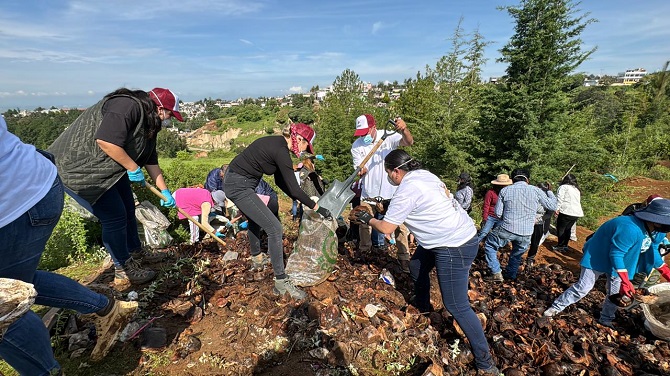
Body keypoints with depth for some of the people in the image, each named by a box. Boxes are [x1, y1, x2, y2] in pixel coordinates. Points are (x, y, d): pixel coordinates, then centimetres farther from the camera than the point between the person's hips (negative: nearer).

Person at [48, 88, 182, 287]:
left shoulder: (149, 124, 7)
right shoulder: (127, 106, -24)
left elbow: (151, 160, 10)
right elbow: (106, 141, -35)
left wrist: (164, 191, 9)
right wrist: (133, 168, -22)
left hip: (111, 167, 10)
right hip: (82, 168, -10)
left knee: (128, 210, 15)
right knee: (115, 217, -7)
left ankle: (136, 252, 35)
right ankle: (123, 270, 8)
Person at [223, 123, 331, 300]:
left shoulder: (277, 144, 8)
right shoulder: (281, 151, -21)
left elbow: (280, 181, 13)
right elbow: (293, 188, -20)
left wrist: (299, 199, 10)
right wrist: (317, 207, -11)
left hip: (234, 181, 11)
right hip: (239, 187, -11)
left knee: (255, 218, 29)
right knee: (274, 228, -11)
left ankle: (257, 258, 52)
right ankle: (281, 282, -2)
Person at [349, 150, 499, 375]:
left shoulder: (407, 190, -21)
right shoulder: (423, 175, 6)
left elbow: (387, 228, -12)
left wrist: (368, 219, 3)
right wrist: (386, 207, 23)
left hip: (454, 247, -10)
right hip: (463, 232, 10)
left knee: (456, 306, -1)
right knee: (416, 266, 25)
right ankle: (423, 308, 48)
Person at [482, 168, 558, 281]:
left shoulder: (505, 190, -4)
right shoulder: (536, 191, -2)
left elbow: (498, 213, -2)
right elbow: (552, 206, 12)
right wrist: (550, 192, 28)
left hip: (507, 229, -3)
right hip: (526, 233, 3)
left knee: (489, 246, 17)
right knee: (517, 254, 27)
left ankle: (496, 273, 11)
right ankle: (511, 275, 42)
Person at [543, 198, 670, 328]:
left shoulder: (658, 231, -8)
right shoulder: (630, 229, -37)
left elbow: (652, 251, 11)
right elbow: (616, 255, -32)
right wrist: (626, 281, -29)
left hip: (618, 261, 8)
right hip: (598, 257, -8)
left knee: (616, 293, 14)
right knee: (583, 287, -4)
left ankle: (606, 319, 34)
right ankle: (557, 307, 10)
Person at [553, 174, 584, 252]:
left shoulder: (563, 187, -1)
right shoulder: (577, 189, 23)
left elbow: (559, 198, -13)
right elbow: (579, 201, 24)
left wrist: (557, 208, -16)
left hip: (566, 211, -7)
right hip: (577, 213, 7)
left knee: (561, 228, 1)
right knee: (567, 229, 17)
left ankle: (560, 246, 2)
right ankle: (565, 245, 21)